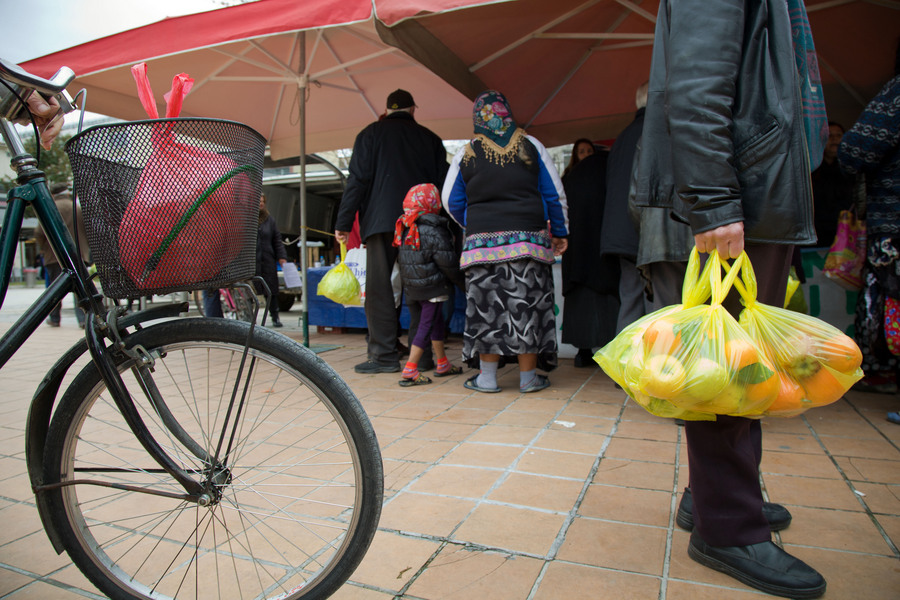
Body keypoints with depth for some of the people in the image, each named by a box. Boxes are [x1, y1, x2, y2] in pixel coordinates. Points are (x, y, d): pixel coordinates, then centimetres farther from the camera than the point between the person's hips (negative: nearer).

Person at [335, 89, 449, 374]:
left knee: (379, 288, -1)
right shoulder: (430, 138, 15)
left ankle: (384, 355, -3)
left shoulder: (371, 134, 8)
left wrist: (343, 223, -1)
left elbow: (357, 180, -1)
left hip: (381, 221, -3)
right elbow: (442, 182, 13)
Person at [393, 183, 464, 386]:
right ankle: (409, 371, -4)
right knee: (426, 326, -2)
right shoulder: (434, 232, -17)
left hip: (413, 288, 8)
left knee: (437, 323, 20)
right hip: (433, 287, -8)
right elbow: (448, 263, -14)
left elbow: (403, 260, 12)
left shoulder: (405, 229, 4)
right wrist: (461, 280, 1)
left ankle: (442, 364, 32)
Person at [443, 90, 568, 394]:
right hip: (529, 239, 0)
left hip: (482, 240, 0)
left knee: (486, 304, 4)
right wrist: (560, 232, 16)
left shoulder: (466, 154, 6)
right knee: (527, 304, 4)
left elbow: (451, 201, 9)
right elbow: (555, 194, 8)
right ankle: (528, 376, 9)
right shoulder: (531, 146, 7)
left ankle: (487, 376, 8)